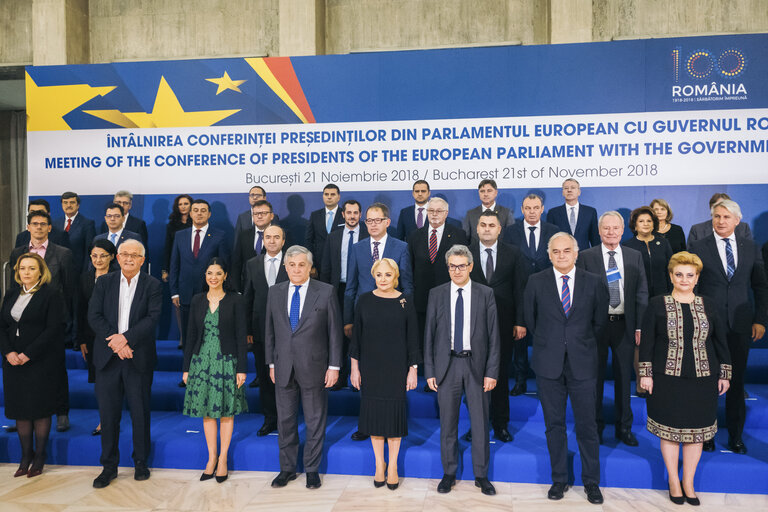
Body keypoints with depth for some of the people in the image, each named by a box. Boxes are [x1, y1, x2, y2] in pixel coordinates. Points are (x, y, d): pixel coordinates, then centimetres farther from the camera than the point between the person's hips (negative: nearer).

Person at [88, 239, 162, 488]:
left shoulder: (152, 285, 0)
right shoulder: (104, 282, 7)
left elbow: (153, 318, -9)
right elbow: (94, 316, -2)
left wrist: (125, 337, -20)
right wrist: (114, 342, -13)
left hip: (139, 357, -2)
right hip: (107, 356, 2)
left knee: (140, 412, 7)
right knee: (108, 413, 7)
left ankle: (141, 463, 23)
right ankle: (109, 466, 21)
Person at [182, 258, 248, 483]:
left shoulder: (235, 300, -5)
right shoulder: (197, 300, 5)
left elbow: (241, 336, -6)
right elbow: (191, 335, 8)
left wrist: (241, 369, -9)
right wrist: (186, 367, 6)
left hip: (227, 361, -3)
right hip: (202, 361, 3)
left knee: (226, 411, 5)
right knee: (207, 412, 9)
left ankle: (223, 459, 19)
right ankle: (211, 458, 23)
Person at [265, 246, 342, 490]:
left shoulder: (325, 292, -5)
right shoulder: (274, 292, 5)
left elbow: (334, 331, -4)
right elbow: (270, 330, 10)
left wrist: (334, 366, -7)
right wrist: (271, 363, 8)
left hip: (313, 367, -3)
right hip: (284, 368, 3)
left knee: (315, 421, 9)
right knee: (285, 419, 13)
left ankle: (312, 469, 26)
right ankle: (287, 468, 30)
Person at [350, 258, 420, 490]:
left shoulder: (405, 303, -4)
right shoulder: (365, 301, -1)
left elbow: (413, 339, -1)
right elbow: (356, 335, 3)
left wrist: (413, 370, -3)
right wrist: (354, 368, 2)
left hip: (396, 368, -1)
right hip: (370, 368, 1)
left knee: (395, 412, 6)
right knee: (373, 412, 9)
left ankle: (393, 465, 23)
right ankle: (379, 464, 26)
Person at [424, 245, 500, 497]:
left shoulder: (485, 294, 0)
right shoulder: (436, 294, 3)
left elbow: (493, 335, 0)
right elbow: (429, 334, 4)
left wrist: (492, 371, -5)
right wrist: (429, 371, -1)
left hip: (477, 365, 0)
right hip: (447, 365, 1)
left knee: (480, 422, 8)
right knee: (448, 423, 10)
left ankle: (481, 475, 24)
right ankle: (449, 473, 26)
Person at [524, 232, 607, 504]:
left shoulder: (594, 282, 1)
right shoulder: (536, 282, 1)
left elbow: (600, 321, 10)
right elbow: (530, 318, 9)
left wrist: (582, 344, 10)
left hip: (582, 363, 0)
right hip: (548, 364, 0)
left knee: (587, 425, 6)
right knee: (554, 424, 10)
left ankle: (591, 482, 24)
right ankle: (559, 479, 25)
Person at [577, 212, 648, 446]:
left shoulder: (635, 256, 6)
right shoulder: (586, 256, -2)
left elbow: (642, 293, 5)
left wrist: (640, 326, -1)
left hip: (625, 325, 2)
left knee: (624, 377, 12)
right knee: (595, 377, 8)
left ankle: (624, 427, 27)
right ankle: (596, 426, 24)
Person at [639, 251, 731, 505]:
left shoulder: (709, 305, 5)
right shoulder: (657, 304, -2)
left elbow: (720, 341, 10)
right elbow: (647, 341, -2)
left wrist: (724, 374, 9)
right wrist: (645, 373, -6)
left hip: (702, 380, 2)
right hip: (667, 379, -2)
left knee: (696, 431, 9)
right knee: (669, 430, 7)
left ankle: (688, 483, 25)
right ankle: (674, 482, 24)